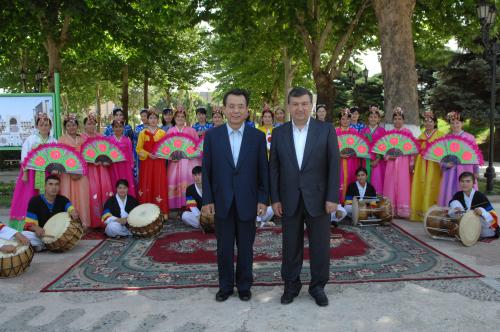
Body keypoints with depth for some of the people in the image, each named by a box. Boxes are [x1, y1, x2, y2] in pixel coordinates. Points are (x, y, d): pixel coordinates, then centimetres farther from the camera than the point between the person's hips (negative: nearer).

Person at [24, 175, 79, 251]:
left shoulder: (63, 200, 3)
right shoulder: (35, 200, -5)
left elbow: (71, 209, -17)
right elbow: (28, 224, -7)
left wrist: (74, 213, -43)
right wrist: (36, 228, -31)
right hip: (41, 235, -3)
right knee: (25, 235, -31)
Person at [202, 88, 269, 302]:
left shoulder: (258, 136, -1)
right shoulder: (212, 135, 0)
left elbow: (263, 171, 1)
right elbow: (206, 170, 1)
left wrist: (263, 200, -3)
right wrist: (207, 200, -3)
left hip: (247, 202, 0)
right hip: (222, 202, 0)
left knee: (246, 248, 11)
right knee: (224, 248, 11)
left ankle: (244, 286, 29)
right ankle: (225, 286, 28)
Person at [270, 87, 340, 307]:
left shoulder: (326, 130, -2)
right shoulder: (279, 133, 3)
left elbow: (334, 165, -4)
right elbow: (274, 168, 4)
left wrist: (332, 198, -9)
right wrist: (275, 199, -1)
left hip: (318, 198, -1)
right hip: (289, 200, 1)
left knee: (320, 246, 8)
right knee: (291, 246, 10)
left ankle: (318, 286, 26)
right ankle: (291, 286, 27)